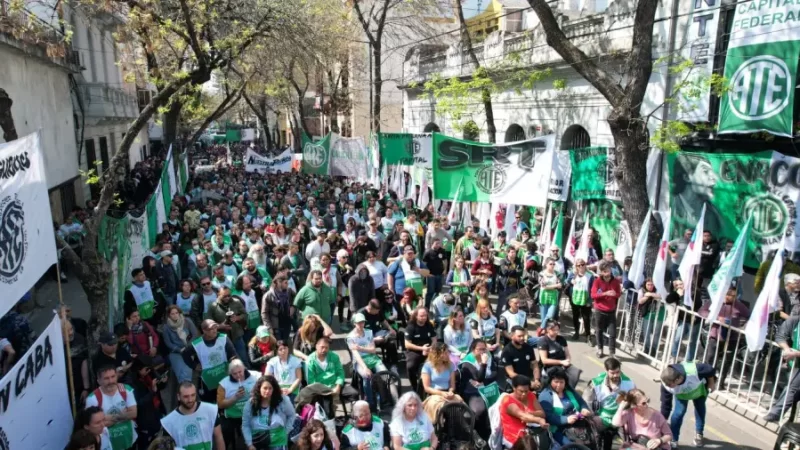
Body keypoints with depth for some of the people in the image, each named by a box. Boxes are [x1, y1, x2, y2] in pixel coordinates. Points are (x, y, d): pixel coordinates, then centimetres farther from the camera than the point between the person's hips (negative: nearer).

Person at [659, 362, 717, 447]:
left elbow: (711, 370, -26)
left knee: (700, 410, 18)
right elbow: (666, 404, -26)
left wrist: (712, 383, -10)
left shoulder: (694, 371, -50)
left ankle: (699, 433, 46)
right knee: (678, 413, -12)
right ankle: (672, 439, 6)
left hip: (699, 390, 0)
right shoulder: (667, 384, -38)